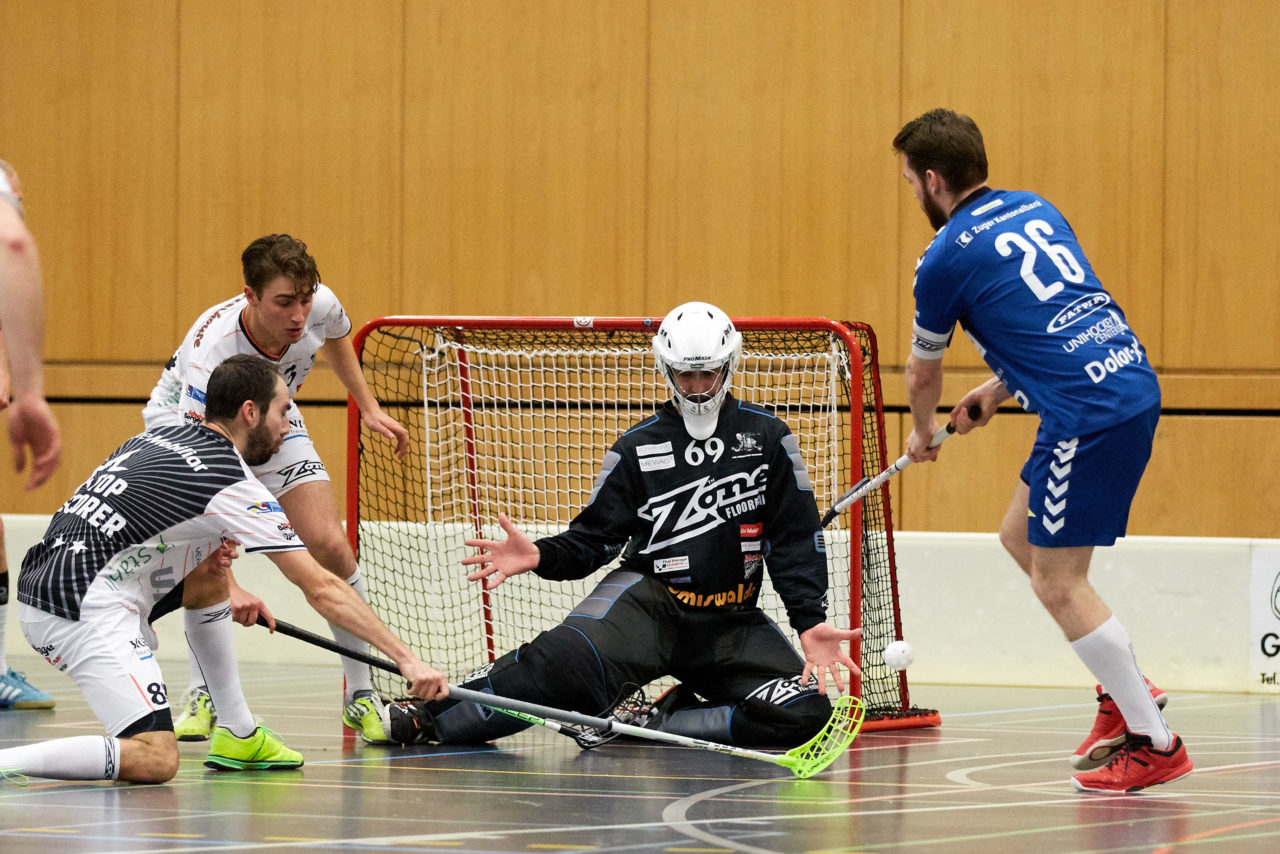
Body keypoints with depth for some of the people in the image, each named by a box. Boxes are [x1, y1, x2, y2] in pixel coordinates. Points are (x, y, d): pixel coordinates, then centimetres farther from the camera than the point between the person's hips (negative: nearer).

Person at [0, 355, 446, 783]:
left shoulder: (161, 437, 15)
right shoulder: (233, 484, -7)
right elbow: (323, 590, -5)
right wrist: (406, 658, -1)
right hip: (87, 616, -9)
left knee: (209, 578, 24)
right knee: (155, 760, -16)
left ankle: (237, 735, 24)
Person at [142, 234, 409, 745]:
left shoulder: (320, 306, -28)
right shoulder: (210, 352, -42)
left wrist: (368, 406, 8)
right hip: (187, 425, -4)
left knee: (330, 546, -13)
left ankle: (361, 697, -1)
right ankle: (204, 694, -5)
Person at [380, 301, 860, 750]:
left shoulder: (767, 438, 2)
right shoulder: (638, 448, 3)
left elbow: (796, 540, 0)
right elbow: (593, 539, 4)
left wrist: (811, 622, -13)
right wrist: (540, 556, -18)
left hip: (731, 621, 2)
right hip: (649, 598, -2)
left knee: (805, 710, -23)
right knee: (565, 661, -32)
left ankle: (653, 723, -14)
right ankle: (423, 717, -25)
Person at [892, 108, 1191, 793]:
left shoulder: (945, 259, -3)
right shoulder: (1039, 211, 17)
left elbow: (923, 374, 13)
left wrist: (923, 434, 33)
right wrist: (999, 390, 31)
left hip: (1089, 414, -9)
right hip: (1133, 380, 9)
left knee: (1058, 584, -1)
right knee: (1020, 537, 20)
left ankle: (1153, 743, 0)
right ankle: (1124, 689, 20)